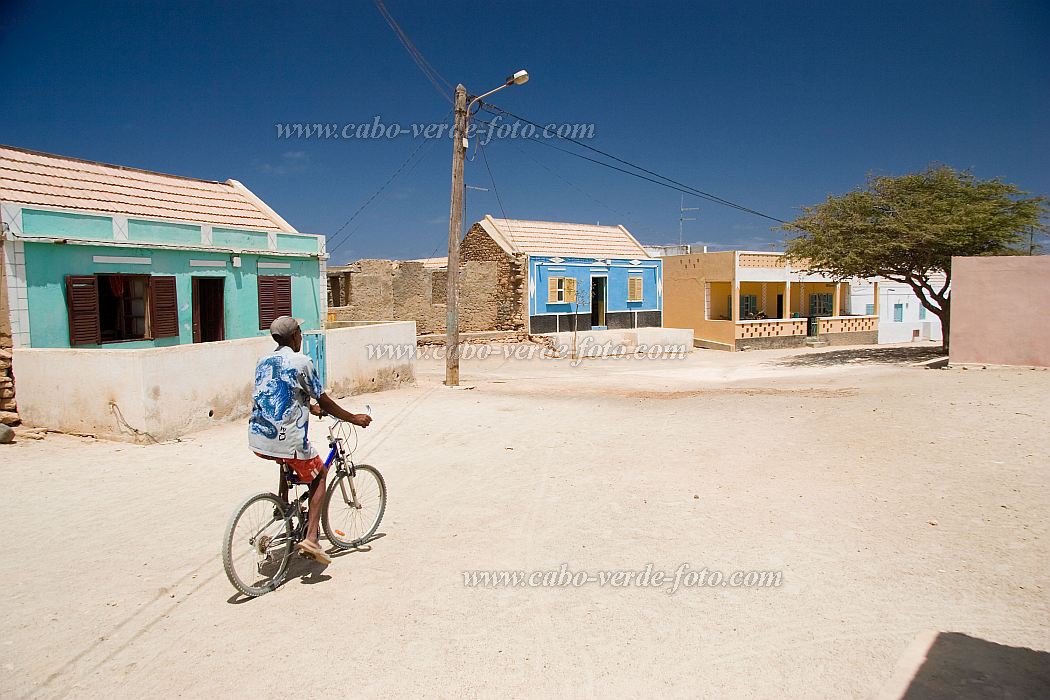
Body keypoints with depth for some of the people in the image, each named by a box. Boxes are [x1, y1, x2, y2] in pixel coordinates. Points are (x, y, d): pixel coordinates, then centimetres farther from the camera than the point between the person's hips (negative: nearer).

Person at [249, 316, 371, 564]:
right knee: (319, 475, 16)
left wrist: (309, 407, 41)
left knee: (287, 462, 37)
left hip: (257, 441, 7)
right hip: (287, 441, -6)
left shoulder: (263, 362, 14)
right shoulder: (301, 362, -6)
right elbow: (324, 401, -2)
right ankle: (311, 537, 4)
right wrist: (353, 418, 10)